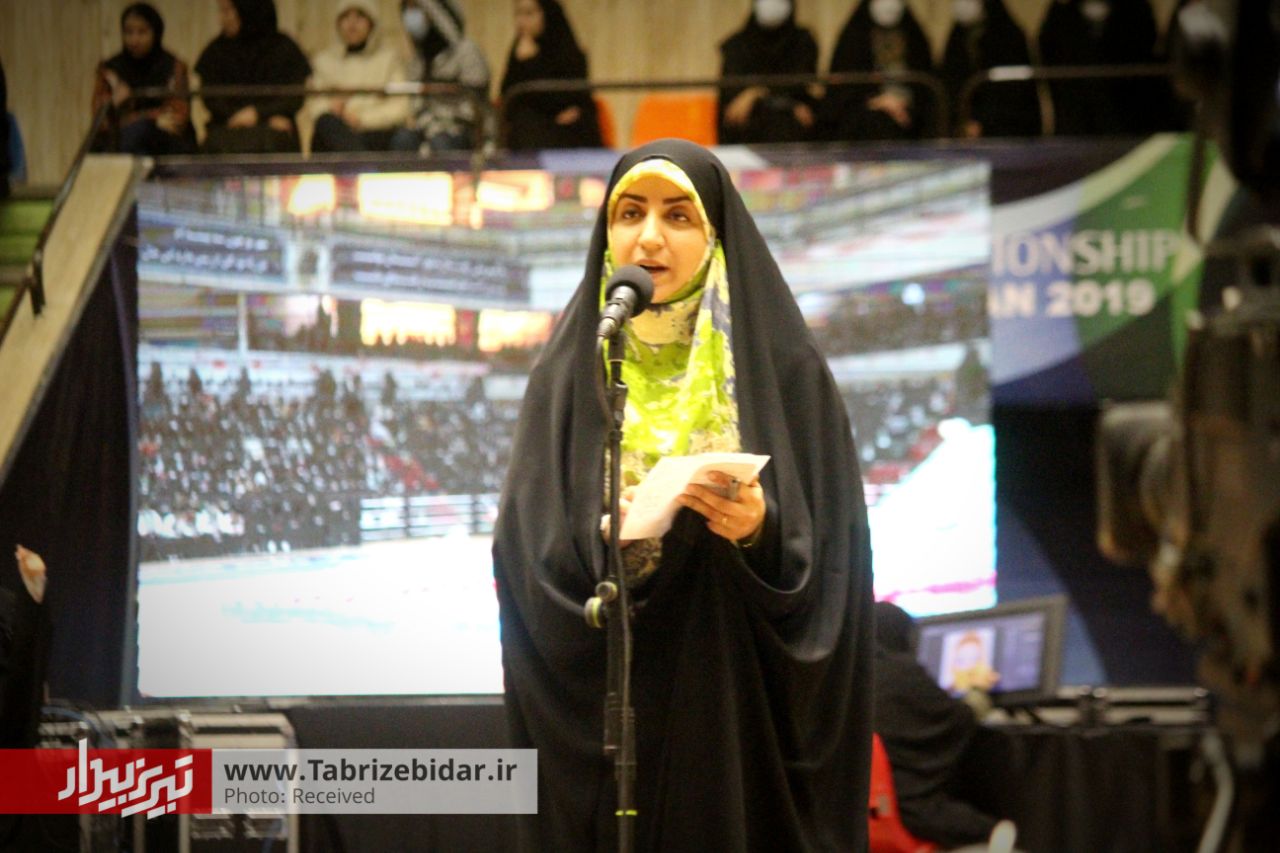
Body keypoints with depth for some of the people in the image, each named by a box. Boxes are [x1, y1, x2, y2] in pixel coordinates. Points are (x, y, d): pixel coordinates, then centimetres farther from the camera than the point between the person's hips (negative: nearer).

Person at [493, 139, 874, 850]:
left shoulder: (783, 368, 2)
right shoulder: (570, 374, 7)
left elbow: (833, 557, -2)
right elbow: (529, 555, 0)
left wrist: (762, 533, -21)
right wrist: (604, 544, -19)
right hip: (602, 719, 2)